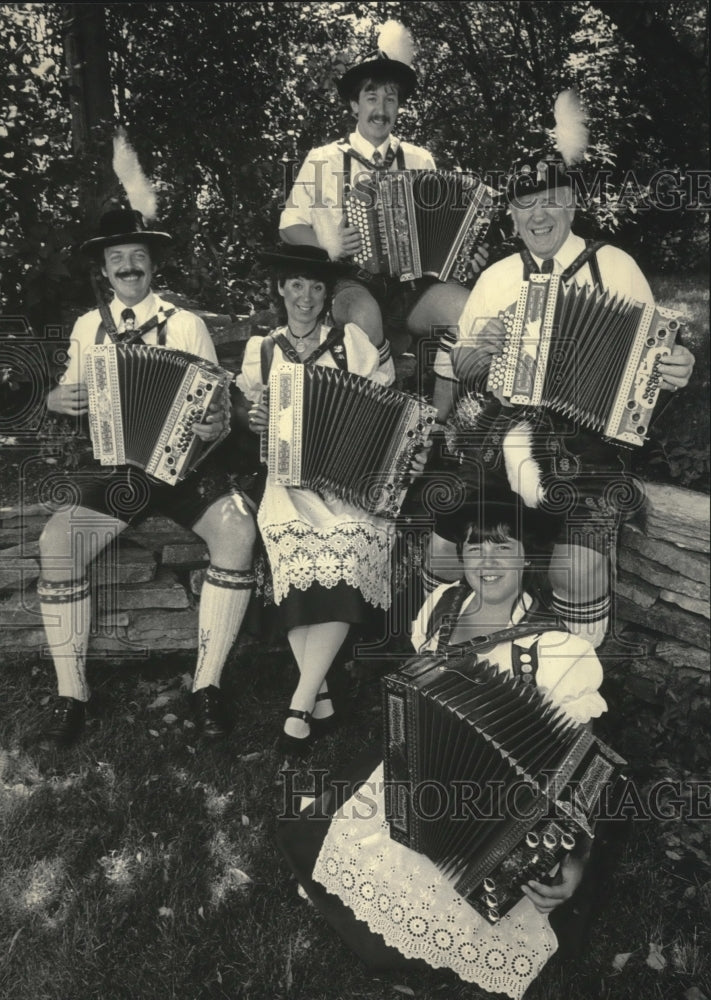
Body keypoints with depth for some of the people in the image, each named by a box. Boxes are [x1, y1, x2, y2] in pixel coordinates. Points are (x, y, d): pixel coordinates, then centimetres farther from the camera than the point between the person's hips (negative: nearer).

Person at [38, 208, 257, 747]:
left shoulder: (186, 324, 4)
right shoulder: (88, 326, 13)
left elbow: (215, 402, 1)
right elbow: (69, 392, 19)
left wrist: (218, 422, -22)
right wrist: (58, 398, -4)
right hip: (111, 471, 2)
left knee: (238, 530, -31)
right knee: (56, 543, -26)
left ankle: (208, 683, -15)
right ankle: (71, 693, -8)